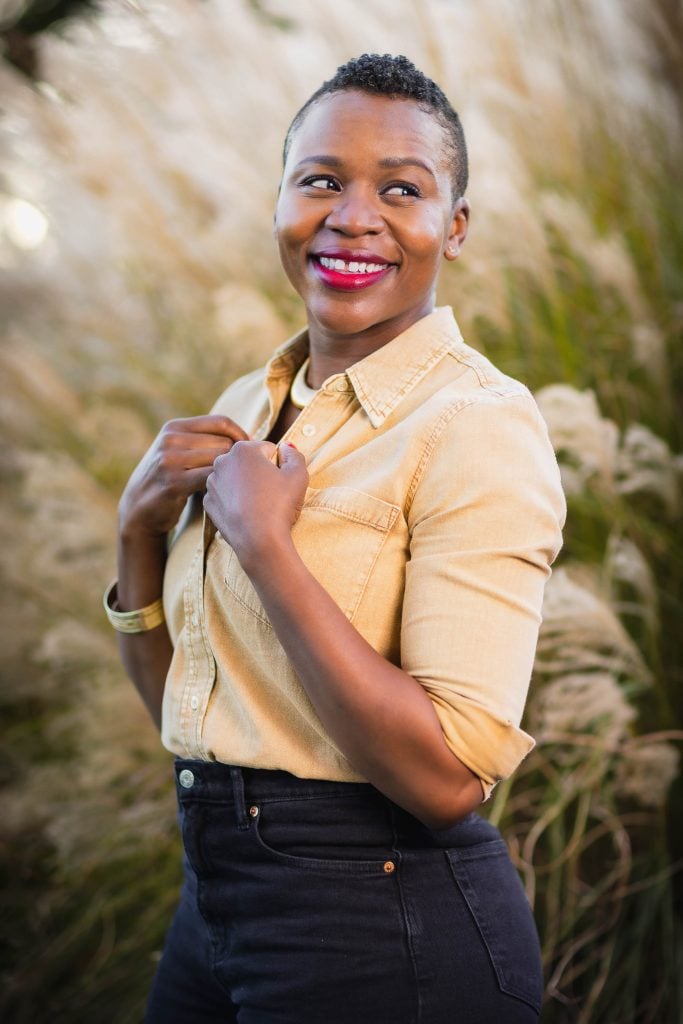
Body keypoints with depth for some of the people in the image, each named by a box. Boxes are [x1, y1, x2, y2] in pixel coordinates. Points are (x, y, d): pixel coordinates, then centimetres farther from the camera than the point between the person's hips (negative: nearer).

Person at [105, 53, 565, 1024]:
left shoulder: (478, 423, -16)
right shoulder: (248, 407, 6)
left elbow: (450, 777, -24)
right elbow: (176, 702, 11)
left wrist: (262, 543, -22)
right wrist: (141, 527, -5)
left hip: (384, 925, -7)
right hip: (215, 891, 7)